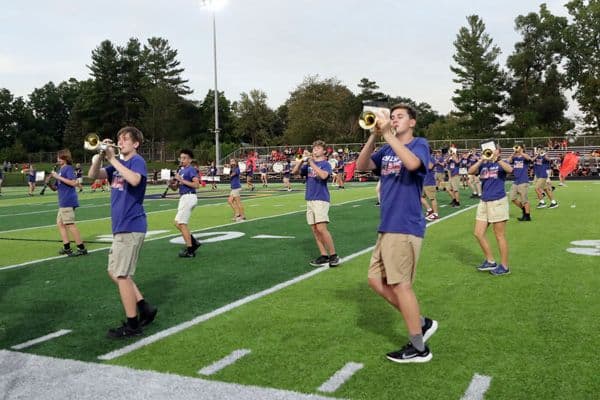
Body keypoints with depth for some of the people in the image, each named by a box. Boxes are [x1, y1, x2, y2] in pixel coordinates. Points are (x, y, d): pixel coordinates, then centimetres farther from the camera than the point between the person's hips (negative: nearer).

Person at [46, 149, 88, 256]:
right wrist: (48, 183, 1)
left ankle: (81, 248, -4)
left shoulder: (68, 168, -8)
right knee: (60, 223, 12)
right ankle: (67, 247, 16)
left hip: (68, 201, -10)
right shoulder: (60, 170, 18)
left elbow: (74, 183, -23)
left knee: (70, 224, -8)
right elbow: (55, 188, 21)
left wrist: (58, 177, -20)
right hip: (63, 202, 10)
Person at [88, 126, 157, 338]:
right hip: (121, 226, 9)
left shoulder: (137, 161, -9)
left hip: (130, 227, -9)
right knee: (115, 272, 14)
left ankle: (132, 325, 3)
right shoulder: (118, 163, 16)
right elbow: (93, 175, 8)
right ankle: (145, 308, 21)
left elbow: (134, 180, -31)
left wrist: (113, 159, -24)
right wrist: (100, 155, -8)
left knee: (121, 274, -6)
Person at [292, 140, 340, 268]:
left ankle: (333, 255, -9)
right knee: (315, 230, 4)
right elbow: (294, 172, 8)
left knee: (321, 228, -16)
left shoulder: (326, 164, -3)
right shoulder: (308, 164, 15)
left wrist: (312, 163, -19)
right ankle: (324, 256, 9)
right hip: (309, 200, 7)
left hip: (321, 199, -7)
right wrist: (302, 160, -7)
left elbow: (323, 175, -23)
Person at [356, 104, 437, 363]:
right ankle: (421, 323, 24)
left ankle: (418, 348, 10)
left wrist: (388, 134, -23)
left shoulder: (419, 144, -6)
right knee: (377, 280, 11)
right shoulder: (386, 150, 14)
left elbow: (412, 163, -28)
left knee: (400, 284, -4)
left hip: (405, 227, -8)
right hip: (387, 226, 8)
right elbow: (361, 166, 2)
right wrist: (374, 136, -8)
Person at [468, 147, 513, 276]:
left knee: (500, 236, 0)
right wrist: (482, 160, -15)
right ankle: (490, 261, 20)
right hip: (483, 202, 6)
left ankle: (504, 267, 10)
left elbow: (509, 169, -25)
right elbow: (470, 171, -7)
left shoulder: (501, 164, -2)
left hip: (498, 202, -6)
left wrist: (496, 159, -25)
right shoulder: (483, 165, 10)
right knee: (478, 233, 6)